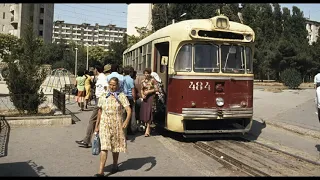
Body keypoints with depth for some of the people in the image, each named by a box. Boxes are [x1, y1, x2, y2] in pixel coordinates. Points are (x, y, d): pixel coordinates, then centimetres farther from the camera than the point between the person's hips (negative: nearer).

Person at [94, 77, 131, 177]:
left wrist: (126, 121, -32)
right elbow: (100, 112, 13)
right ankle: (101, 171, -8)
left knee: (115, 146, 14)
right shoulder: (103, 96, 5)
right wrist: (97, 126, 14)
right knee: (104, 147, -9)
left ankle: (115, 165, 36)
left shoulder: (121, 96, -4)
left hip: (117, 124, -1)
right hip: (104, 124, 1)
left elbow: (129, 110, -14)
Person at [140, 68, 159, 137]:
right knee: (144, 112, 1)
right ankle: (147, 127, 13)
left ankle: (147, 130, -10)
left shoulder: (153, 80, -3)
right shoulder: (143, 81, 10)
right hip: (145, 98, 5)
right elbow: (141, 89, 16)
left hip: (151, 97, -5)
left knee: (149, 112, -10)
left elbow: (156, 89, -6)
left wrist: (148, 91, -13)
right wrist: (142, 94, -3)